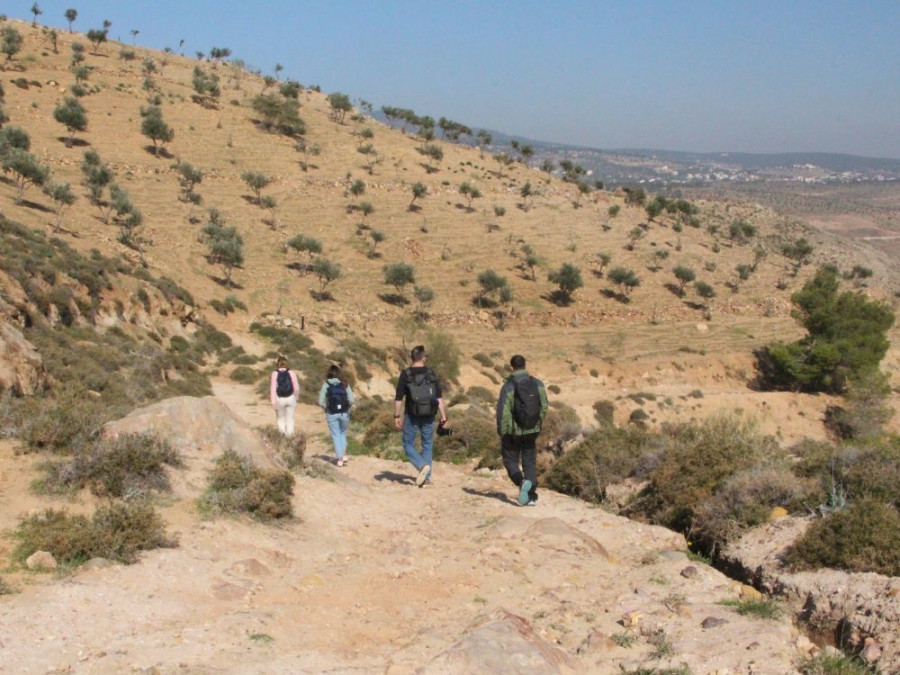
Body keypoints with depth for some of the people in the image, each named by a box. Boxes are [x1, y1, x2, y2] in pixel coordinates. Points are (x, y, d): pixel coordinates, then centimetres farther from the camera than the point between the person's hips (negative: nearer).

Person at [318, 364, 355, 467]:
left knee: (336, 435, 9)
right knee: (343, 432, 23)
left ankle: (340, 458, 5)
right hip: (344, 413, 1)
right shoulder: (344, 384, -3)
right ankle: (344, 454, 11)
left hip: (332, 414, -1)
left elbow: (321, 402, -7)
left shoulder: (326, 385, -5)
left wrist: (326, 408, 10)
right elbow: (352, 400, -6)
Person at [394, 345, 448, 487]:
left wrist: (397, 416, -2)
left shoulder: (405, 374, -6)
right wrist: (443, 416, 0)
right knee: (427, 445, 14)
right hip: (428, 416, 2)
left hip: (412, 416, -2)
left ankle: (422, 466, -14)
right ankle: (426, 477, 12)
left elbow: (398, 398, -8)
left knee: (408, 444, 10)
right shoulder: (431, 374, 0)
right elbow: (439, 397, -3)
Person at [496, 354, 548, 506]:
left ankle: (522, 482, -14)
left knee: (510, 460, 13)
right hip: (532, 431, 4)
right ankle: (531, 496, 6)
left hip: (513, 432, -3)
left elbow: (503, 412, -14)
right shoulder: (538, 384, -1)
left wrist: (501, 433, -3)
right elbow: (544, 407, 3)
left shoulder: (508, 387, -14)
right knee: (530, 462, 11)